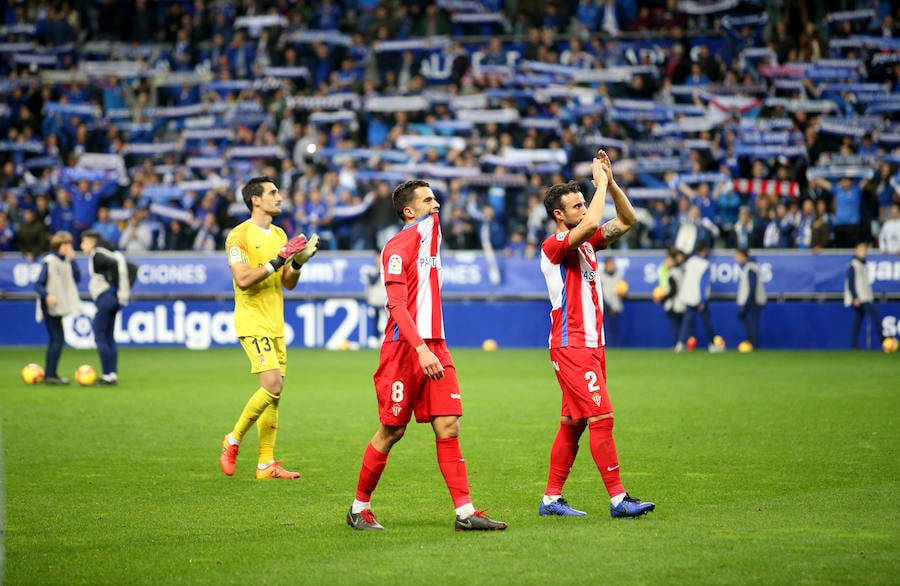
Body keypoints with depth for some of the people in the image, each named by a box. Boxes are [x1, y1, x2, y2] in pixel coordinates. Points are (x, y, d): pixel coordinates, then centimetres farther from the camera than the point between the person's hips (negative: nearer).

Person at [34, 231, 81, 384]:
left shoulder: (66, 261, 9)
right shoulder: (49, 262, -14)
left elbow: (77, 278, 0)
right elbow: (38, 285, -17)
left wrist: (72, 260, -5)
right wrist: (47, 296, -34)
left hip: (59, 306, 9)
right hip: (50, 306, -9)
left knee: (55, 340, 13)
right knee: (58, 339, -12)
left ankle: (50, 374, 20)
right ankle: (50, 375, -10)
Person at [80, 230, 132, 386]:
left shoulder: (97, 255, -10)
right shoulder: (101, 253, 16)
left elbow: (114, 262, -26)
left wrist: (114, 285, -19)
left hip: (106, 297, -10)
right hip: (113, 299, 10)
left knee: (100, 337, -7)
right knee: (109, 337, 12)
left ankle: (108, 376, -9)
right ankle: (113, 374, 12)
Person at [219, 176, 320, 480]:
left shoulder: (279, 235, 15)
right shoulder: (239, 235, -9)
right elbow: (243, 279, -19)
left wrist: (298, 261, -3)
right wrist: (279, 260, -20)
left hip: (276, 324, 8)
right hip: (253, 323, -8)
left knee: (274, 393, 4)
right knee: (272, 386, -18)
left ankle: (266, 464, 7)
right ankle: (233, 441, -1)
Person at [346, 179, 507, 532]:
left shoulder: (430, 231, 12)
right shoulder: (397, 247, -11)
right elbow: (396, 305, -19)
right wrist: (420, 349, -26)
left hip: (434, 347, 7)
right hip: (404, 348, -7)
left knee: (448, 427, -2)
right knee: (392, 432, 0)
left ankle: (465, 512, -6)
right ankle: (359, 507, 15)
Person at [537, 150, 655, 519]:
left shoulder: (587, 242, 14)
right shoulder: (554, 246, -11)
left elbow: (627, 220, 16)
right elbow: (591, 224, -29)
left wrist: (610, 181, 4)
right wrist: (601, 183, -17)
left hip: (592, 345, 9)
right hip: (571, 346, -9)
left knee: (573, 423, 8)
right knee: (602, 418, -13)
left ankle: (551, 498, 13)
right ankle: (618, 498, -14)